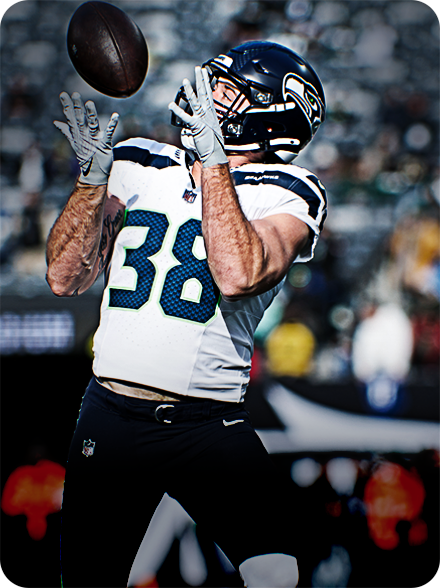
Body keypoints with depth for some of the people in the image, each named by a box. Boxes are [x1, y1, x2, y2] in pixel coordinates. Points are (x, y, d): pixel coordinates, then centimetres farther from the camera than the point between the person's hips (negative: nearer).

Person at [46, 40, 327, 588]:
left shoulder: (285, 194, -1)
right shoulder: (138, 164, 10)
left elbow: (238, 275, -22)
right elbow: (65, 279, 6)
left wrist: (214, 161, -19)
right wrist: (92, 177, -5)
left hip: (210, 427, -3)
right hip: (109, 418, 3)